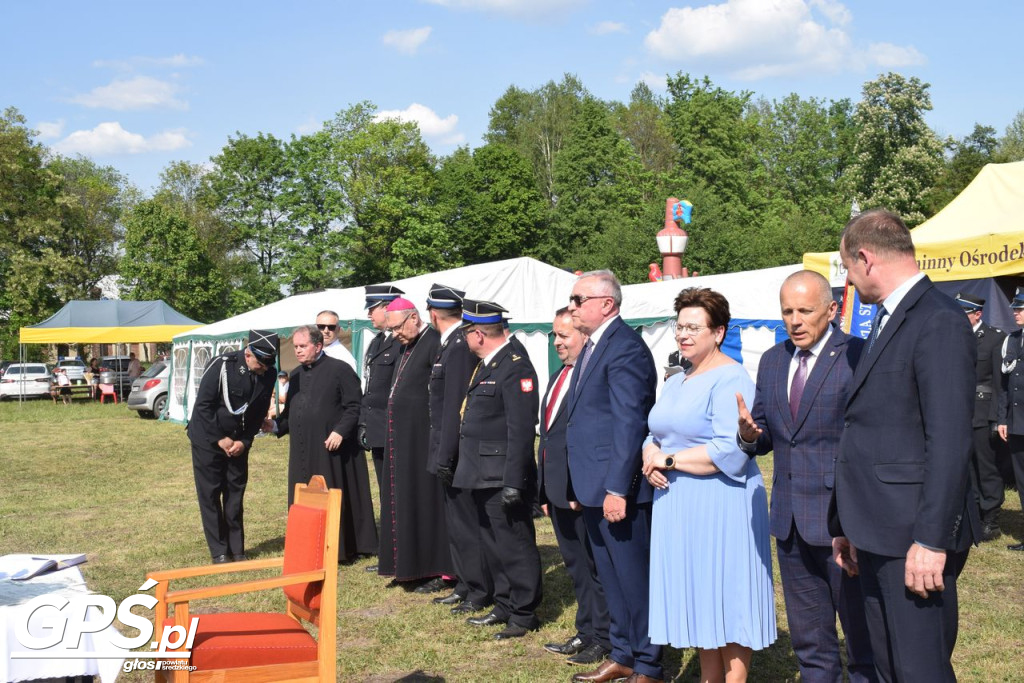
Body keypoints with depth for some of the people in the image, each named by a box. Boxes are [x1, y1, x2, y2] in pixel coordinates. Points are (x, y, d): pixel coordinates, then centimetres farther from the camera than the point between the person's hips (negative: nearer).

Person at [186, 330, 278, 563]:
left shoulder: (268, 375, -9)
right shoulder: (221, 366, -22)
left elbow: (260, 412, 1)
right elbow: (203, 405, -17)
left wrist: (244, 441, -8)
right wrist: (219, 439, -14)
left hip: (238, 443, 4)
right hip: (208, 440, -4)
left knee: (236, 494, 6)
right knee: (210, 494, -1)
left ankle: (237, 550, 13)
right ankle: (219, 552, 6)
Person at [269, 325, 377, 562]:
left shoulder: (339, 370, -5)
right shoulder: (296, 375, 16)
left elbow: (354, 406, -9)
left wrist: (340, 431, -19)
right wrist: (276, 425, 4)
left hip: (331, 447, -6)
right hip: (302, 451, 7)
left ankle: (340, 549, 7)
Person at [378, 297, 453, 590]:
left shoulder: (434, 344, -14)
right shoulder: (405, 347, 15)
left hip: (423, 437, -9)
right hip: (401, 438, 9)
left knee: (425, 497, -3)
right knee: (405, 499, 13)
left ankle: (435, 571, 6)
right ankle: (411, 566, 24)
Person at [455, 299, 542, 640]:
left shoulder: (515, 366, -17)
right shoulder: (485, 365, 14)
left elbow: (521, 429, -22)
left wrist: (513, 482, -24)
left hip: (502, 477, -10)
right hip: (483, 476, 10)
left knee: (515, 545, 0)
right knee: (493, 545, 18)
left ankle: (524, 615, 11)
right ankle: (504, 606, 30)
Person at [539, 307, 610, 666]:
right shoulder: (559, 376, 15)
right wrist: (545, 489, 16)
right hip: (557, 489, 10)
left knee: (595, 566, 4)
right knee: (576, 565, 18)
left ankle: (602, 639, 16)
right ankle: (586, 632, 29)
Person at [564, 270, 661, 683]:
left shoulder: (625, 347, -16)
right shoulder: (593, 346, 14)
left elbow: (629, 424, -21)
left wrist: (616, 489, -23)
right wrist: (583, 486, 16)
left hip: (618, 489, -10)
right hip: (594, 487, 10)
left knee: (633, 579, 2)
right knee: (611, 577, 19)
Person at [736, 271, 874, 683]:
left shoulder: (859, 356, -10)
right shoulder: (771, 361, 10)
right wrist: (749, 432, -8)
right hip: (790, 521, 6)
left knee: (862, 634, 6)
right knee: (809, 641, 17)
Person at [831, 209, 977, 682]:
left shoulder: (939, 323, -14)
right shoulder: (888, 322, 16)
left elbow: (950, 442, -20)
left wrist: (932, 540, -22)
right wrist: (849, 526, 18)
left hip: (912, 540, -9)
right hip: (877, 536, 10)